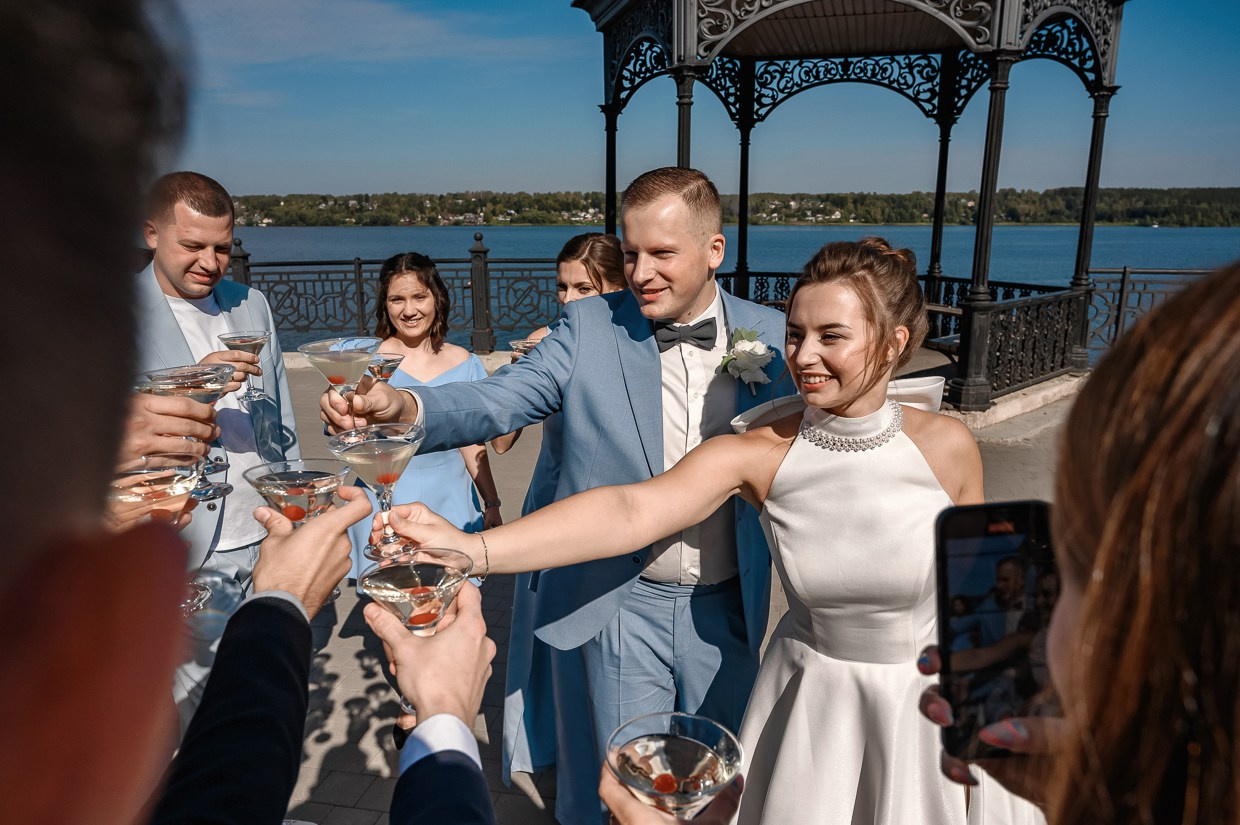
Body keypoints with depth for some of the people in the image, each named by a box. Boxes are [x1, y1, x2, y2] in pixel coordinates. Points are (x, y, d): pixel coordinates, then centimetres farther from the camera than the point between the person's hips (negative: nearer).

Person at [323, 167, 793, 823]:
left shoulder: (770, 335, -4)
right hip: (622, 605, -1)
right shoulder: (590, 328, -7)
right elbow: (498, 399, -18)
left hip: (727, 609, 2)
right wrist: (404, 407, -34)